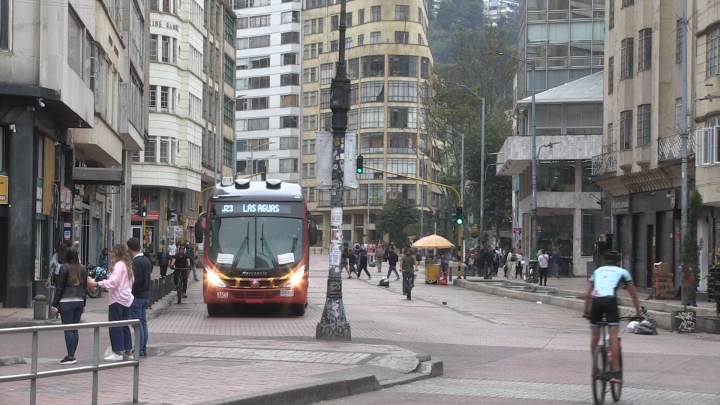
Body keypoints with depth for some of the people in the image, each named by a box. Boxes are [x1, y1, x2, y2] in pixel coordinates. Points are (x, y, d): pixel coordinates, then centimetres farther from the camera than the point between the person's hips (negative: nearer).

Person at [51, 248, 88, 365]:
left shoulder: (65, 268, -7)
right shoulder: (82, 269, 10)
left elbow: (60, 288, -8)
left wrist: (55, 304, -4)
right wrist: (83, 305, 22)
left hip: (66, 302, -6)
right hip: (79, 302, 6)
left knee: (68, 329, -5)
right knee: (75, 329, 10)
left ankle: (71, 356, -7)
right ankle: (72, 355, 13)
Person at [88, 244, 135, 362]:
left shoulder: (119, 265, -13)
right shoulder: (127, 265, 16)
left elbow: (113, 282, -22)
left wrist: (96, 284, -25)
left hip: (117, 299, -10)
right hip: (127, 298, 10)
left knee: (115, 326, -6)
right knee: (124, 326, 14)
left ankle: (118, 352, -7)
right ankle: (128, 351, 16)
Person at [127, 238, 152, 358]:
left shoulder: (136, 262, -18)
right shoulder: (146, 260, 11)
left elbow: (136, 281, -22)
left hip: (137, 296, -9)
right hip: (146, 295, 9)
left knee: (138, 323, -5)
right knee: (143, 323, 12)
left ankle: (139, 349, -3)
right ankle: (143, 349, 16)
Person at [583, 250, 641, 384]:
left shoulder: (597, 271, 29)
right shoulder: (622, 272, 22)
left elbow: (588, 294, 28)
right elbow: (634, 295, 25)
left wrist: (586, 311, 36)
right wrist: (638, 312, 33)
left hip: (596, 301, 3)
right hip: (610, 301, -3)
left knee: (595, 336, 14)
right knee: (613, 336, -5)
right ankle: (615, 372, -10)